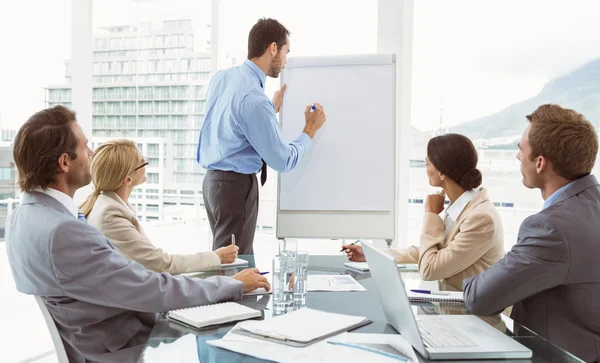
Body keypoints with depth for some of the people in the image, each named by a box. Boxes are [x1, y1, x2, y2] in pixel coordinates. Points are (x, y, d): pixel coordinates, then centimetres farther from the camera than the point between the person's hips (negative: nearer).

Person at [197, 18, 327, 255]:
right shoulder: (254, 99, -24)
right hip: (237, 186, -9)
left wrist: (272, 109, 21)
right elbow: (283, 162, -16)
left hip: (216, 180, 9)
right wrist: (310, 129, -3)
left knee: (242, 257, 19)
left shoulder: (221, 77, 3)